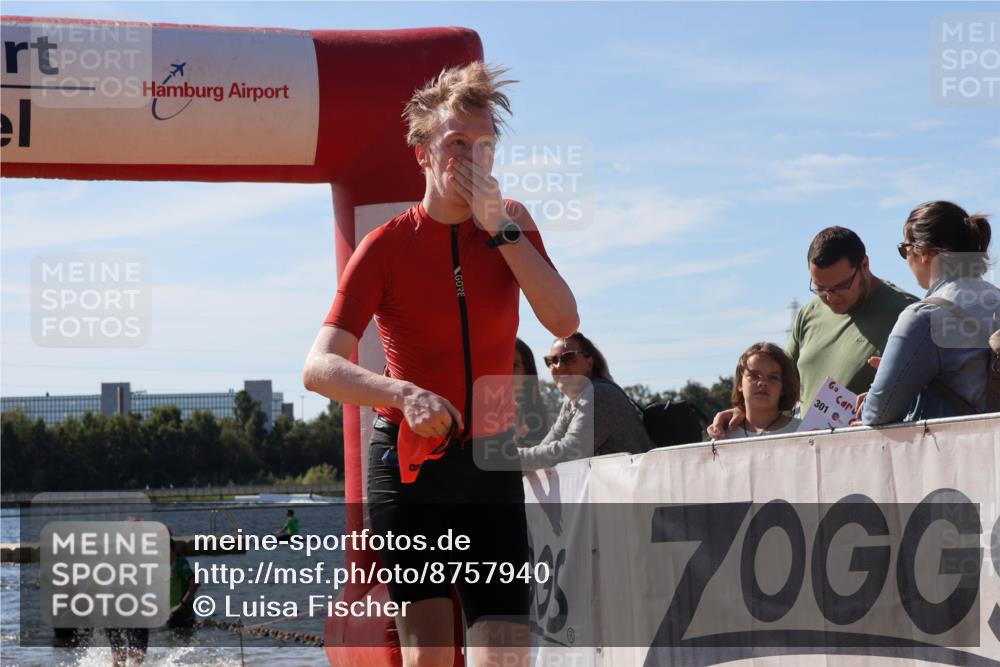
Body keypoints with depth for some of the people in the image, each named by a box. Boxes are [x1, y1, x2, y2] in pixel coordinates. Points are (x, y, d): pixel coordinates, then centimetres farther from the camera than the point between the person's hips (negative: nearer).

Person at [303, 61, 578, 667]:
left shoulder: (511, 224, 4)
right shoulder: (387, 246, -8)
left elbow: (564, 322, -12)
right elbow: (320, 368, -19)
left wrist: (501, 229, -17)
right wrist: (401, 393, -38)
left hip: (492, 464, 3)